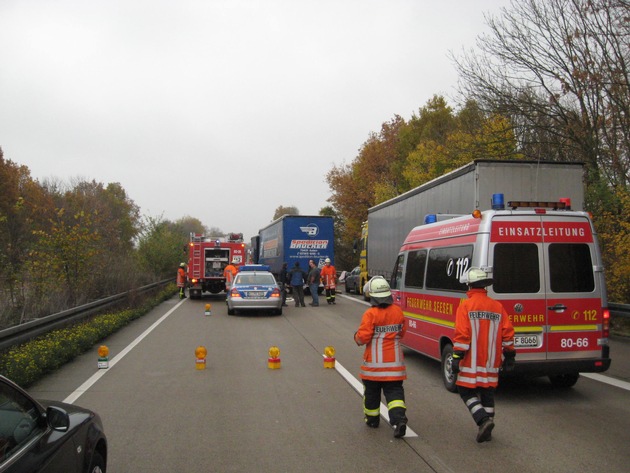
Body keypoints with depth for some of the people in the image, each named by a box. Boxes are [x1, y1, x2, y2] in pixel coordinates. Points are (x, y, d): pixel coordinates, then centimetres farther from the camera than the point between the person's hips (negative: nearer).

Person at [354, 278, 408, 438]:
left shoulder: (371, 314, -17)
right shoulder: (397, 312, -1)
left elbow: (363, 338, -17)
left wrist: (356, 336, 5)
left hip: (374, 362, -3)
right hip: (394, 361, 3)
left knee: (371, 391, 15)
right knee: (394, 390, 5)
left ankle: (372, 419, 29)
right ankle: (399, 418, -14)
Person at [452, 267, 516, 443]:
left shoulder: (466, 305, -9)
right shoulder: (498, 307, 7)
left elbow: (461, 335, -15)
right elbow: (508, 334, 7)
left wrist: (456, 358, -11)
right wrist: (509, 356, 15)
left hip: (471, 363, -5)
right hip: (491, 363, 5)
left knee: (467, 392, 6)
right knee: (487, 393, 15)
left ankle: (484, 420, -13)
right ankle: (486, 431, 18)